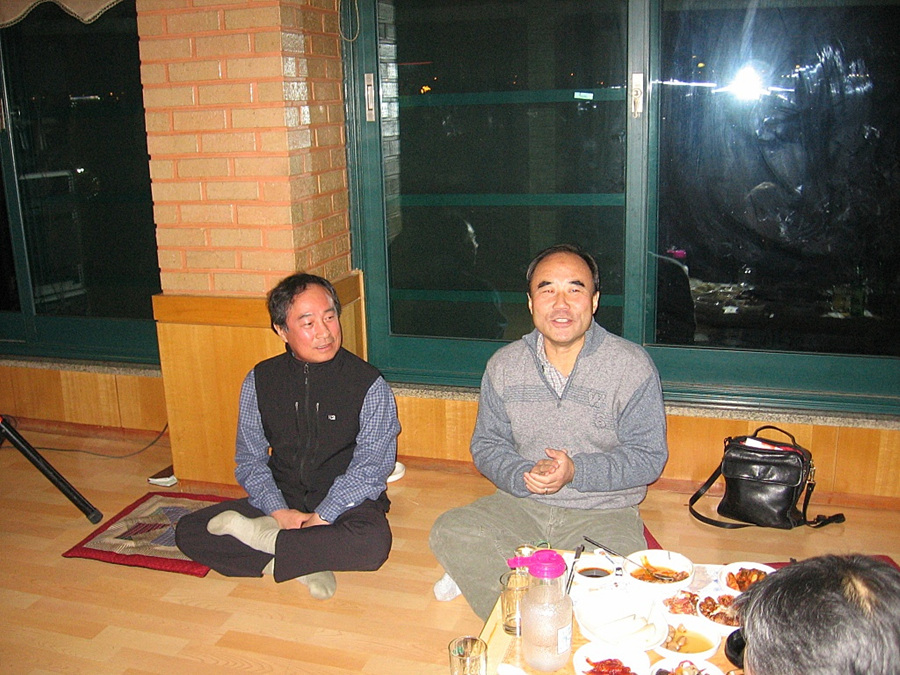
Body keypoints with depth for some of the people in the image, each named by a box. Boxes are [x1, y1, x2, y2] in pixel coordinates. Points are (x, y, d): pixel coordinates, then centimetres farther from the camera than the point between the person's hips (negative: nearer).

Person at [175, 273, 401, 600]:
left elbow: (369, 468, -12)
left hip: (344, 503, -3)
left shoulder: (369, 385, -9)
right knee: (188, 531, -14)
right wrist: (279, 512, -14)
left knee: (372, 543, -37)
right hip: (281, 502, 3)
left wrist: (321, 518, -20)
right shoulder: (259, 381, 2)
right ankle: (305, 564, -18)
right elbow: (250, 460, 2)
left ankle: (264, 538, -15)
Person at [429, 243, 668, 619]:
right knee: (450, 533, -23)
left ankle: (485, 575, -13)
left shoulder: (632, 366, -6)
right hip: (521, 503, 2)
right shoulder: (504, 366, 3)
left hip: (603, 513, -2)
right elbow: (486, 446, 7)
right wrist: (525, 475, -15)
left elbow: (649, 457, -5)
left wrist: (576, 472, -20)